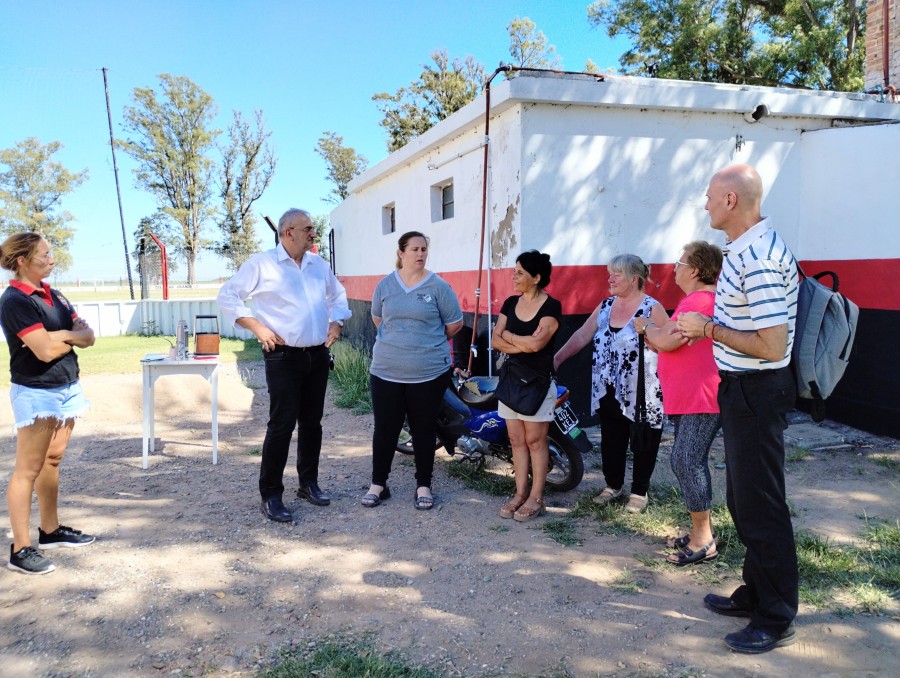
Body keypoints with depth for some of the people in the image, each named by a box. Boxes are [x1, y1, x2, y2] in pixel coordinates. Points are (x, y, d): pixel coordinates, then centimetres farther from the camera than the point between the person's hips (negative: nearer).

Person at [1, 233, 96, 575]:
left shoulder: (54, 296, 10)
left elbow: (88, 337, 4)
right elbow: (46, 350, -22)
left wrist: (60, 335, -15)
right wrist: (71, 336, -3)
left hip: (68, 388, 8)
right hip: (35, 393, -8)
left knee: (52, 462, 16)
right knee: (28, 469, -3)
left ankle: (51, 530, 27)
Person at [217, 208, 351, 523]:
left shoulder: (319, 264, 12)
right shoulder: (261, 264, -5)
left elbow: (338, 295, 25)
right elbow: (227, 296, -4)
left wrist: (335, 323, 8)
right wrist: (258, 328, -11)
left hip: (318, 356, 6)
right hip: (283, 356, -5)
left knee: (312, 423, 12)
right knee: (282, 424, -7)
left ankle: (309, 483, 26)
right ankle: (271, 495, 4)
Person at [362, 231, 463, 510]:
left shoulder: (438, 286, -4)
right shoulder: (385, 285, 5)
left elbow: (455, 323, 3)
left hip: (429, 373, -2)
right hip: (385, 371, 2)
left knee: (424, 430, 9)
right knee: (385, 429, 8)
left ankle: (423, 485, 23)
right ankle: (378, 483, 23)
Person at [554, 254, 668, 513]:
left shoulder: (652, 309, -10)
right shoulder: (606, 305, 8)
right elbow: (582, 335, 7)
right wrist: (557, 358, 2)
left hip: (641, 394, -5)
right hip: (609, 392, 6)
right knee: (611, 440, 15)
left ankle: (639, 492, 22)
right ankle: (613, 485, 32)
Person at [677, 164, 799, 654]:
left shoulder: (758, 260, -23)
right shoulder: (742, 248, 9)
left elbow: (771, 346, -27)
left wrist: (709, 328, -18)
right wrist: (708, 326, 9)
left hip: (757, 393, -11)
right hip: (741, 389, 11)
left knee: (760, 506, 1)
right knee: (743, 499, 19)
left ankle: (776, 620, 16)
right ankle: (755, 594, 35)